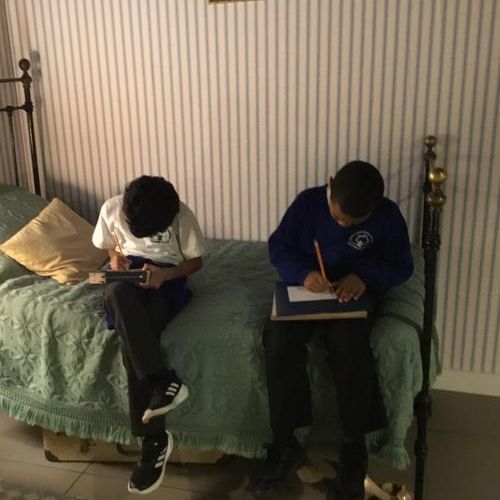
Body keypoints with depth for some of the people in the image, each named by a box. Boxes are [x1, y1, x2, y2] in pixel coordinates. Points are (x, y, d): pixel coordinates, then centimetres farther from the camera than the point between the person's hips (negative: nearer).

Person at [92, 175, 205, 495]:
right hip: (130, 273, 3)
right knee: (116, 293, -36)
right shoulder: (112, 209, -4)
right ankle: (165, 380, -35)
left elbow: (196, 261, -2)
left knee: (133, 342, -30)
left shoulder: (182, 215, -12)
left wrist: (165, 274, -21)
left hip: (166, 278, -3)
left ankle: (154, 439, -25)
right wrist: (116, 257, -9)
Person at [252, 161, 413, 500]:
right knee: (278, 339, -28)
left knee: (349, 345, -33)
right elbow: (278, 246, -1)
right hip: (304, 289, 1)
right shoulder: (307, 202, -5)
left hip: (353, 295, -1)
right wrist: (303, 272, -21)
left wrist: (366, 277, -20)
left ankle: (354, 451, -13)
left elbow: (402, 266, 1)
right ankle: (285, 444, -15)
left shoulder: (388, 215, -6)